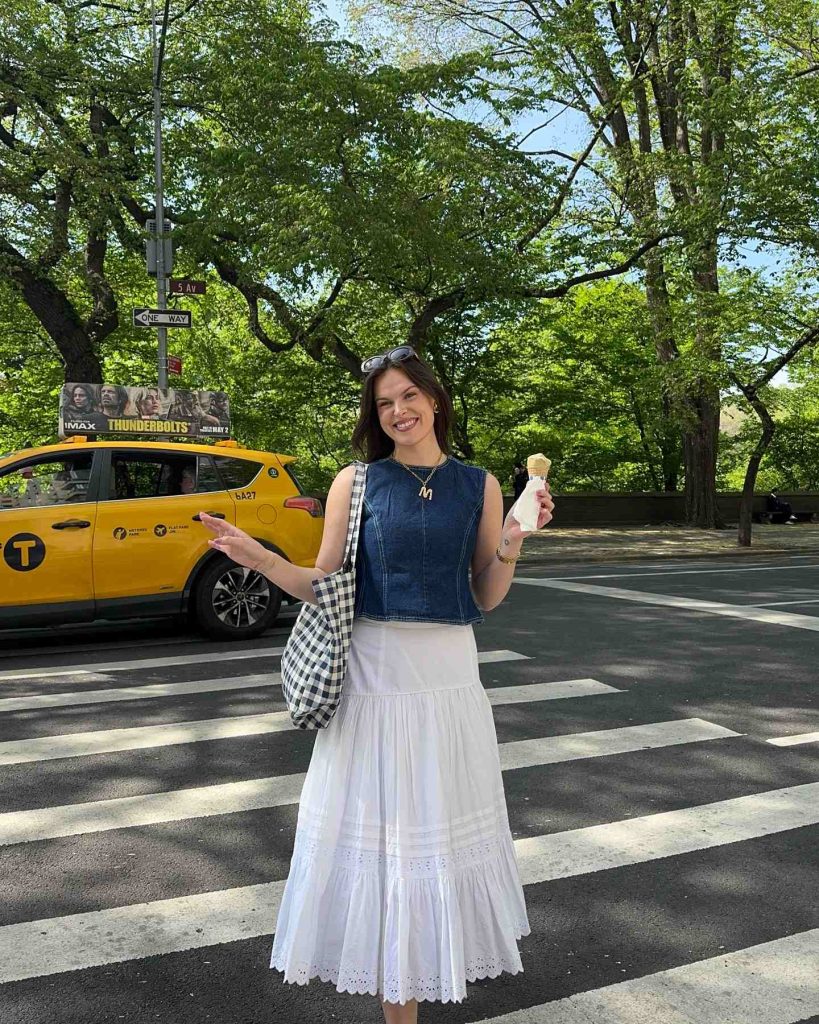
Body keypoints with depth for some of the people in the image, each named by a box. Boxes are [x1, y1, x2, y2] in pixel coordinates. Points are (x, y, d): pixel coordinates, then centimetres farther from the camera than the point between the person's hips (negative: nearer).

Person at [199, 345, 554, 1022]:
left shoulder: (478, 486, 4)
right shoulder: (355, 482, 0)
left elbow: (486, 598, 5)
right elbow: (325, 588, 0)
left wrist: (512, 544, -11)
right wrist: (261, 559, -15)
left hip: (450, 678, 2)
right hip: (372, 675, -1)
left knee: (442, 827, 15)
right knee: (379, 829, 7)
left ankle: (430, 966, 40)